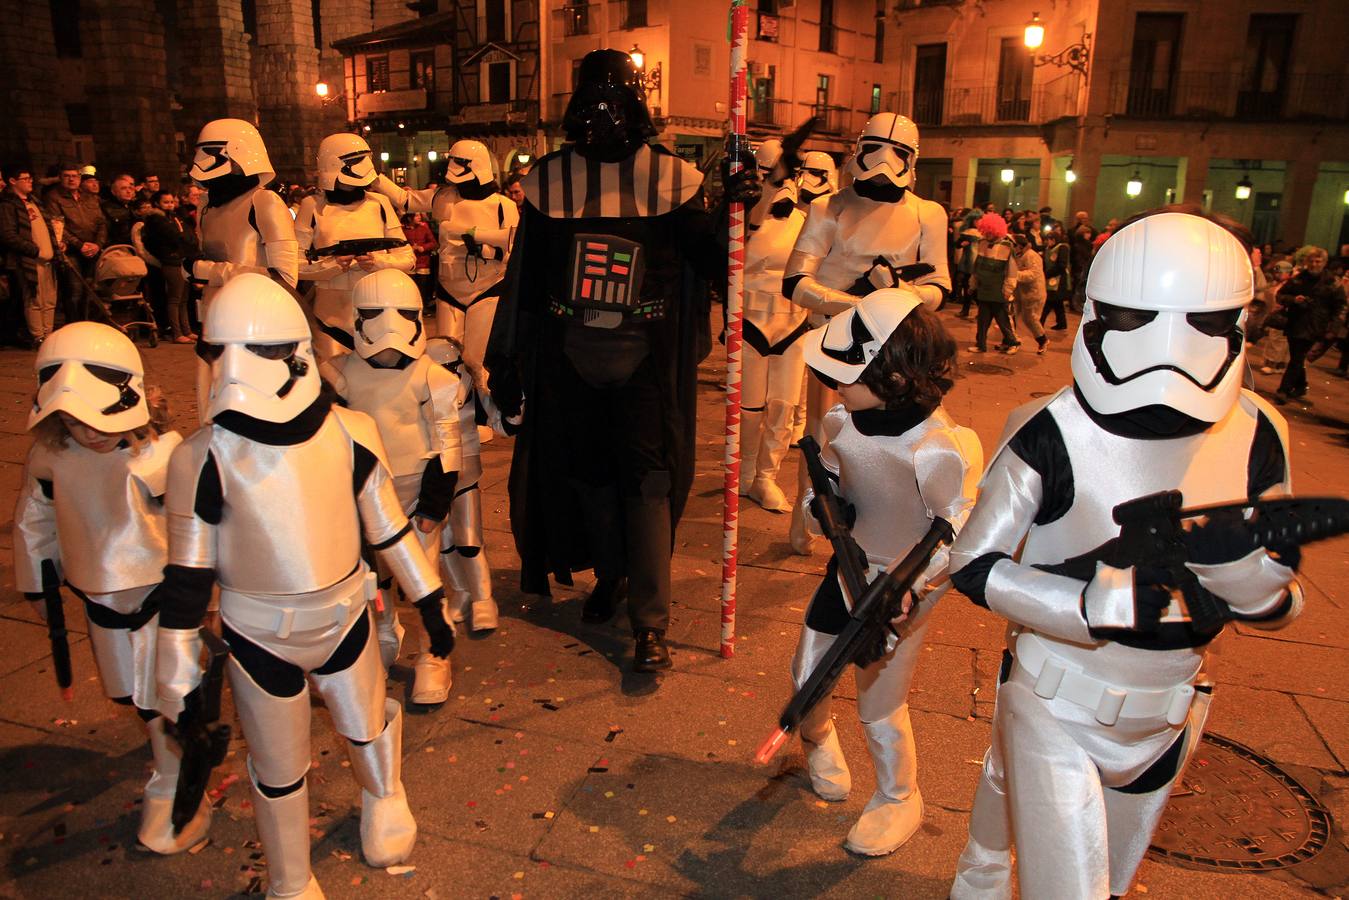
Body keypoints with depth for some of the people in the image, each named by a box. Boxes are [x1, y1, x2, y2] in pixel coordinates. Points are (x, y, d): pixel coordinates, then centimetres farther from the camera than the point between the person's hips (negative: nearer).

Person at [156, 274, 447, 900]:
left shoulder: (351, 436, -15)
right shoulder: (202, 460, -19)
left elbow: (389, 528, -2)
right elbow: (186, 578, -10)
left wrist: (431, 606, 4)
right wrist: (179, 681, -4)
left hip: (344, 617, 1)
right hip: (257, 637, -1)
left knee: (366, 730, 20)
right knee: (278, 772, 16)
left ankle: (382, 796, 57)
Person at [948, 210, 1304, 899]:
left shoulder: (1256, 436, -11)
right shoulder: (1052, 434, -23)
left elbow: (1277, 606, -5)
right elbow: (973, 566, -18)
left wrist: (1231, 556, -27)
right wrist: (1097, 604, -30)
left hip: (1166, 713, 5)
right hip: (1055, 705, -5)